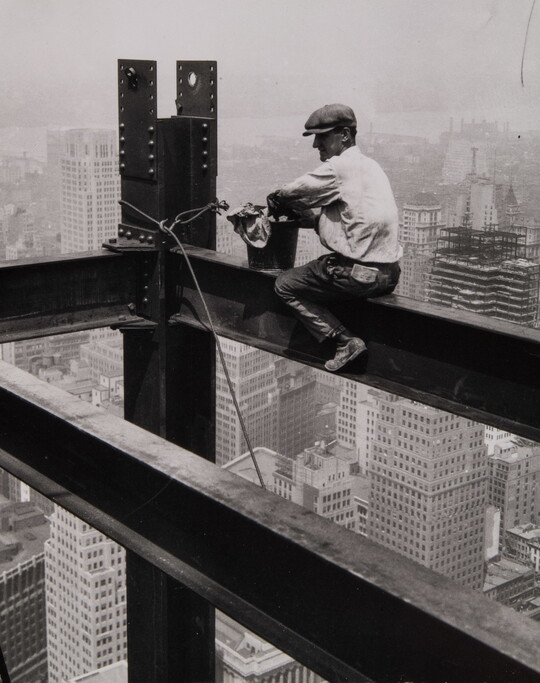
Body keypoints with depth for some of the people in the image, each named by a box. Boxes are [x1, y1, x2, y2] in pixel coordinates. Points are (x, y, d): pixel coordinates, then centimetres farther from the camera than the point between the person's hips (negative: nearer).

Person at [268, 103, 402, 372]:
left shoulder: (338, 168, -13)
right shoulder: (369, 165, 16)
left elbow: (285, 196, -6)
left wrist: (276, 203, 15)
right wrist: (299, 213, 13)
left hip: (360, 274, -9)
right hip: (388, 273, 9)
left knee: (285, 285, 5)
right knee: (322, 268, 32)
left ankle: (345, 341, -3)